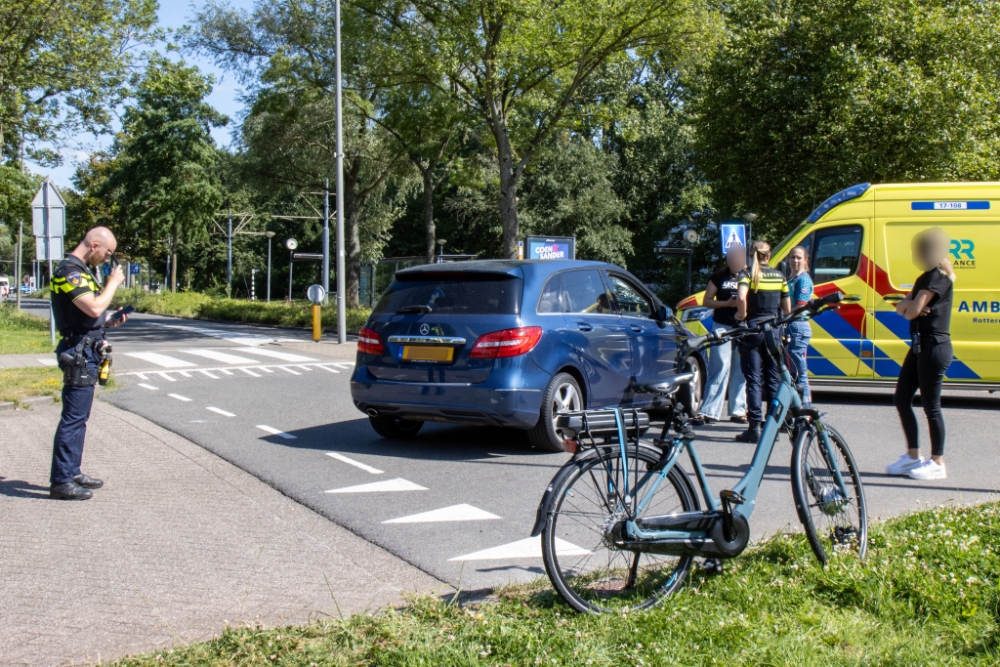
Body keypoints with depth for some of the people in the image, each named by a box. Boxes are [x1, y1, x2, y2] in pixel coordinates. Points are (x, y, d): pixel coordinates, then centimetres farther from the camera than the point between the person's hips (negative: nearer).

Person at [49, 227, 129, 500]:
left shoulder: (83, 270, 17)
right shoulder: (70, 271, -15)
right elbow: (94, 308, -27)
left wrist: (110, 323, 9)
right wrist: (113, 282, -14)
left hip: (86, 351, 11)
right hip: (78, 352, -11)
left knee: (79, 417, 15)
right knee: (73, 417, -9)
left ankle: (72, 472, 23)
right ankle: (61, 481, -6)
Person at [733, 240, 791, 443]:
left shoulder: (748, 275, -5)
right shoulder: (779, 276, 7)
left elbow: (741, 297, -25)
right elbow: (787, 308, 9)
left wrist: (741, 315, -9)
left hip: (753, 329, -3)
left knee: (754, 380, -1)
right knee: (774, 379, 11)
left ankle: (754, 427, -4)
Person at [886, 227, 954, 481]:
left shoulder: (938, 277, -13)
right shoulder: (925, 278, 17)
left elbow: (913, 311, -20)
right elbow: (902, 307, 11)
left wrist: (910, 308, 2)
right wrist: (908, 304, -10)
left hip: (934, 346, -10)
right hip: (919, 346, 10)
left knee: (931, 405, -4)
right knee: (902, 399, 11)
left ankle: (938, 463, 5)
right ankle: (913, 456, 19)